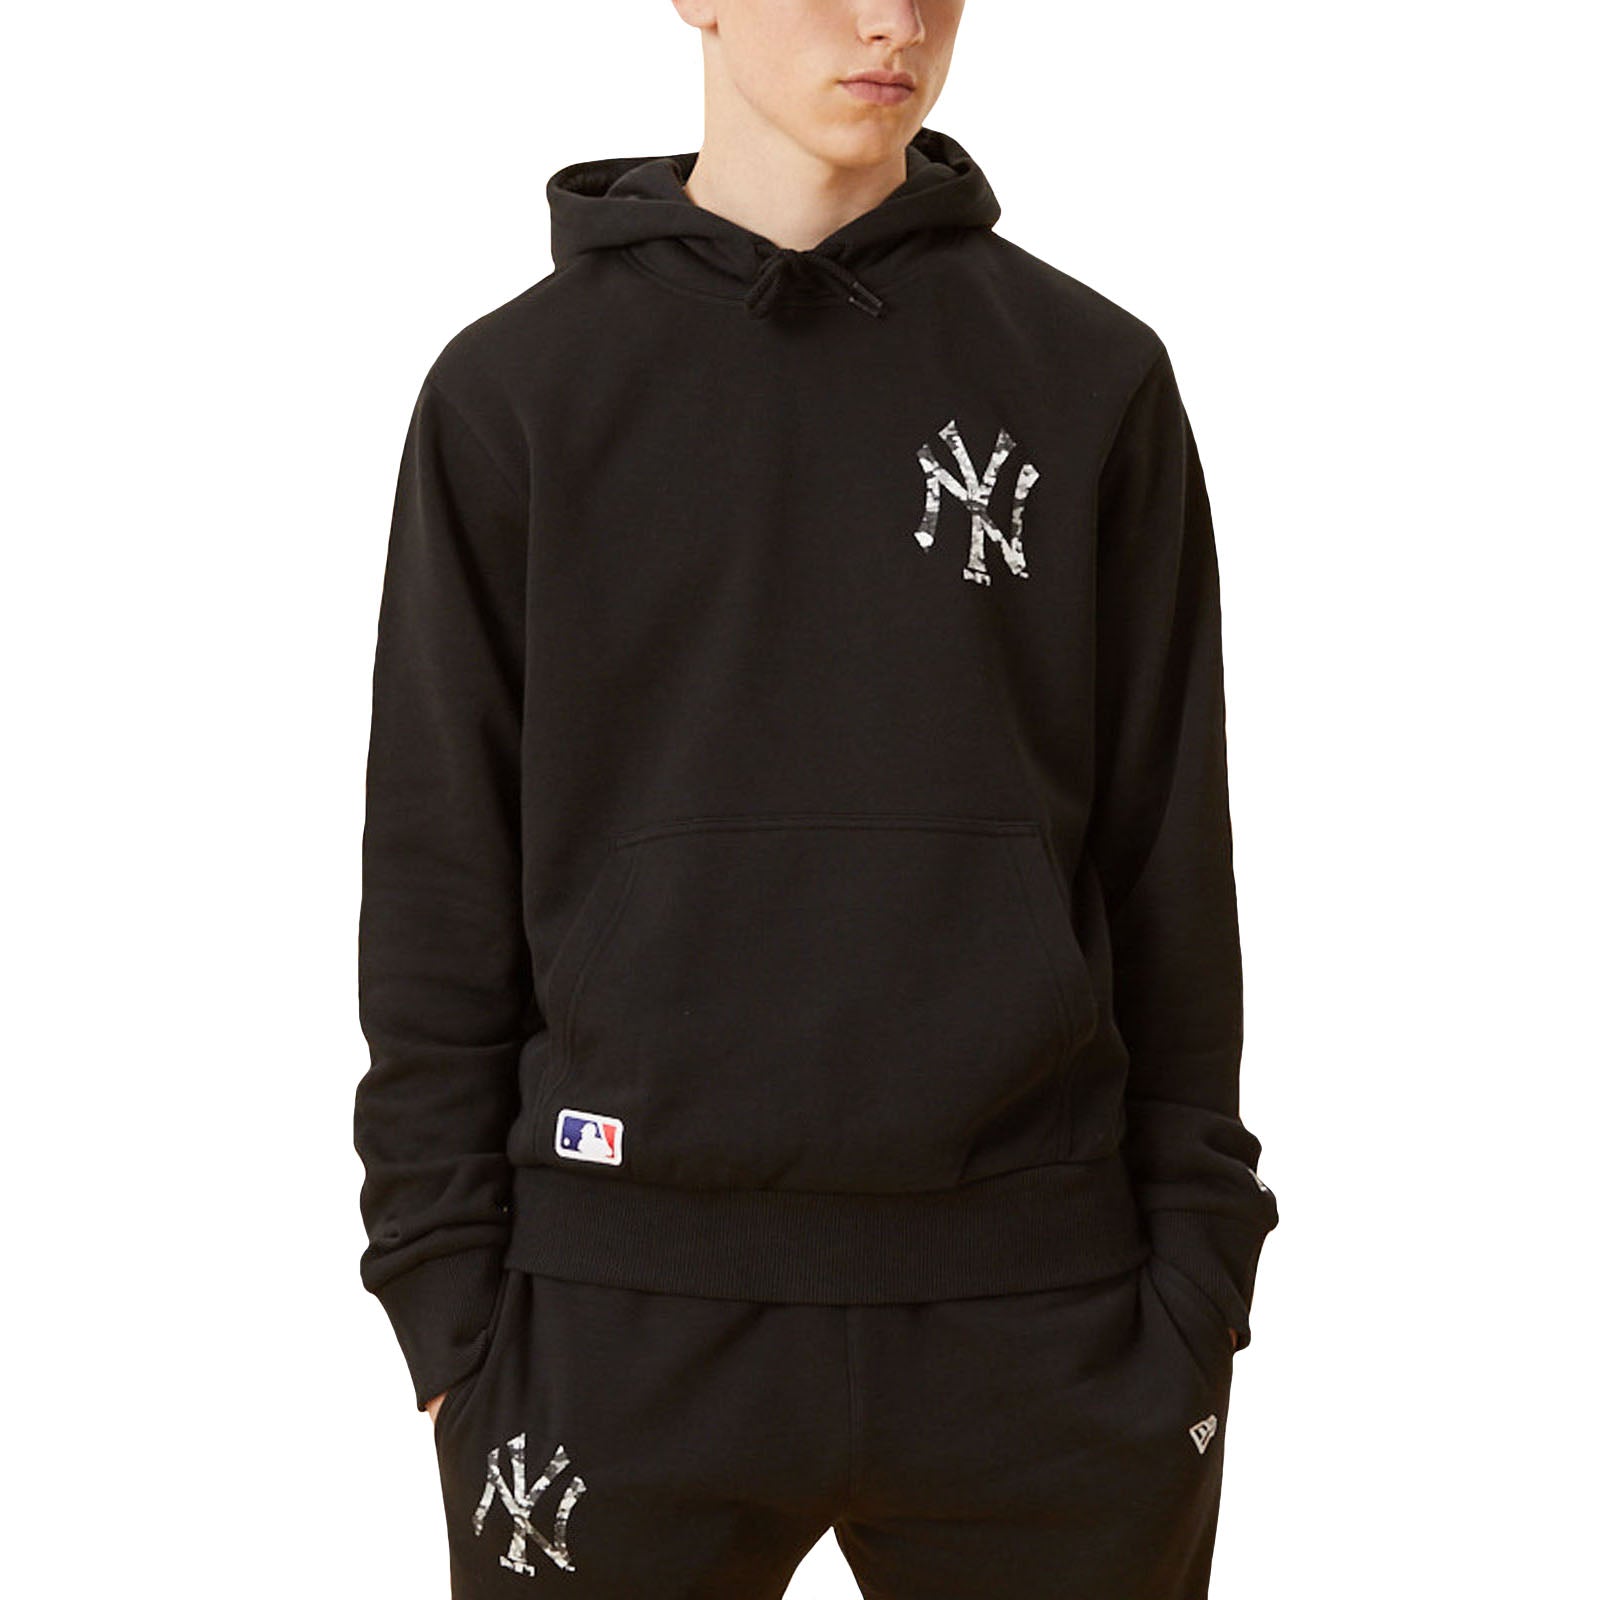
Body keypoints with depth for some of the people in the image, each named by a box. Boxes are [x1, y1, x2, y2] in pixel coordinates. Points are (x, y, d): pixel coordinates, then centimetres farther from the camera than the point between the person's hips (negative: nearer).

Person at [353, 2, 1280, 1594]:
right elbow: (437, 882, 3)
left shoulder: (1093, 376, 5)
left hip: (1037, 1319, 1)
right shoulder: (515, 388, 3)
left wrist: (1197, 1273, 2)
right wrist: (448, 1298, -2)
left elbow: (1170, 865, 6)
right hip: (624, 1322, 0)